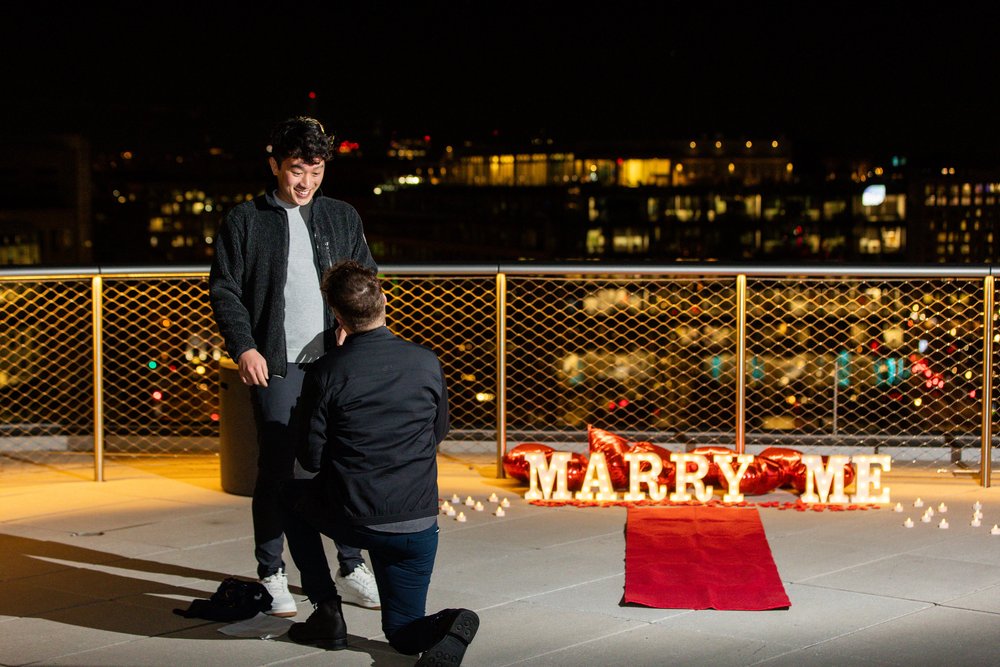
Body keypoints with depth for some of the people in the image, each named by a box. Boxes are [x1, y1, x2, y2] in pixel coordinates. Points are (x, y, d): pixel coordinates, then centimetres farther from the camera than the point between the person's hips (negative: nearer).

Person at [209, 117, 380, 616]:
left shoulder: (343, 218, 12)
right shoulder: (245, 221, 3)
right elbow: (223, 289, 2)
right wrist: (244, 347, -10)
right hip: (277, 365, -3)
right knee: (276, 469, -2)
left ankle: (351, 570, 16)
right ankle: (271, 576, 10)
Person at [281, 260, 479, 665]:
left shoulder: (326, 373, -11)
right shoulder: (427, 363, -3)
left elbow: (310, 458, -3)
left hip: (351, 521, -2)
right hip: (418, 526, 3)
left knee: (292, 495, 31)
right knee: (404, 632, 21)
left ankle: (327, 611, 20)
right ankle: (445, 627, -16)